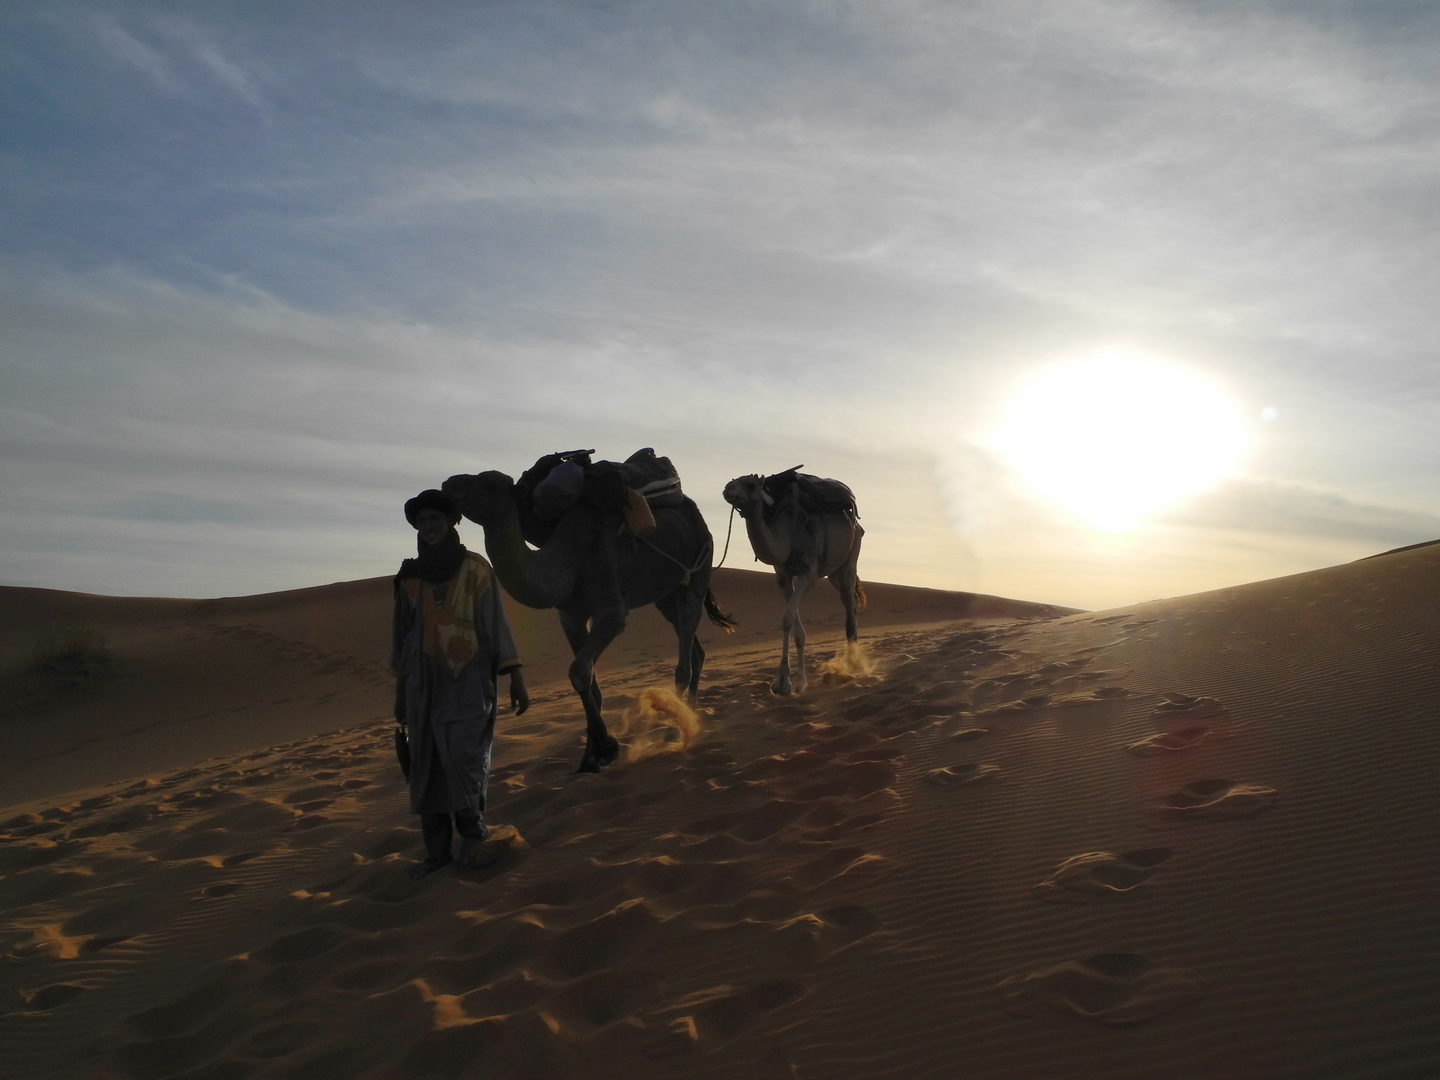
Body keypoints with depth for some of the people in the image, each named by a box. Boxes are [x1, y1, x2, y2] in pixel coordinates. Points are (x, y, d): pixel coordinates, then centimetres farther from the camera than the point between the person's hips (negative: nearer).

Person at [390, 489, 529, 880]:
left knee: (463, 750, -19)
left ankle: (472, 824, 6)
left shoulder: (476, 569, -2)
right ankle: (437, 851, 12)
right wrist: (400, 692, 15)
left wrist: (516, 680, -8)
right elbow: (403, 633, 13)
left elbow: (497, 623, -3)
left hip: (468, 675, -4)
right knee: (427, 764, 3)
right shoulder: (410, 575, 7)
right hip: (424, 678, 4)